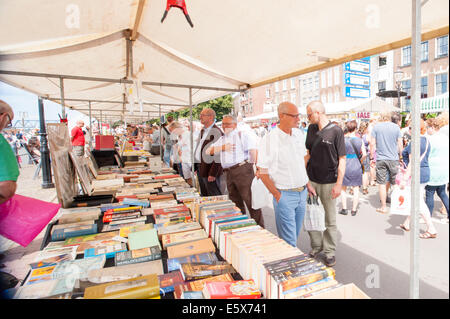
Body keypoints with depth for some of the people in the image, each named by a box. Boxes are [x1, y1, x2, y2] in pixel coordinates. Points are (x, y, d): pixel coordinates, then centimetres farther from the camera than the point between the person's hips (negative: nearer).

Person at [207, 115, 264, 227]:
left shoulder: (243, 135, 2)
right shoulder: (221, 139, 21)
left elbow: (254, 150, -8)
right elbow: (208, 151, 11)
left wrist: (252, 165, -9)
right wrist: (223, 148, -2)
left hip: (243, 170, -6)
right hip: (228, 174, 7)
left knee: (251, 201, -7)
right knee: (236, 203, 13)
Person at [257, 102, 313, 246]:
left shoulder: (299, 134, 5)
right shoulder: (269, 139, -16)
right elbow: (262, 172, -13)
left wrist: (307, 183, 14)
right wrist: (277, 196, -11)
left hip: (302, 192, 7)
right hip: (284, 195, -6)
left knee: (296, 234, 20)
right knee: (289, 242, 1)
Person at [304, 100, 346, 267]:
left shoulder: (336, 131, -9)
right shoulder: (311, 128, 7)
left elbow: (342, 159, -8)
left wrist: (339, 184, -14)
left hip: (329, 181, -5)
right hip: (311, 180, 5)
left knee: (330, 219, 8)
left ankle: (329, 251, 24)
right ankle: (316, 245, 30)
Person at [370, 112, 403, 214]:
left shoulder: (376, 127, -1)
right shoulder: (396, 127, 2)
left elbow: (372, 143, -2)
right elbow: (400, 144, 4)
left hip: (380, 158, -1)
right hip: (393, 158, 1)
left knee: (382, 183, 3)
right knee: (394, 181, 18)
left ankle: (383, 207, 7)